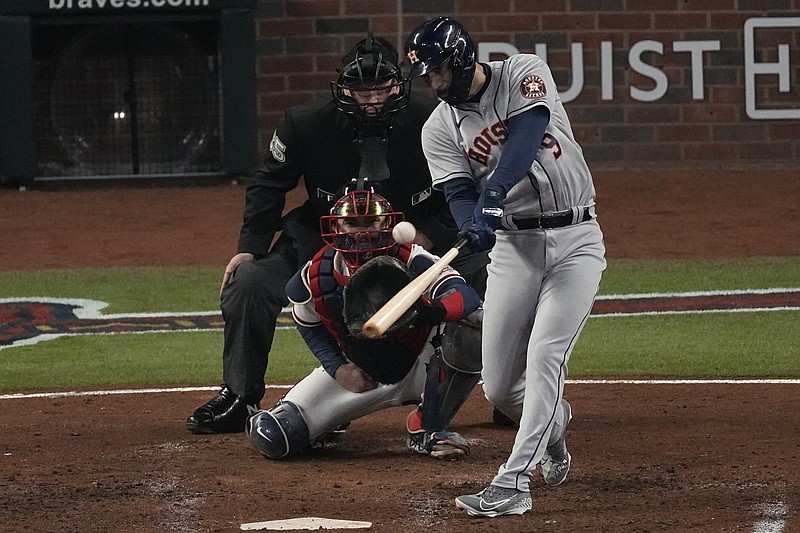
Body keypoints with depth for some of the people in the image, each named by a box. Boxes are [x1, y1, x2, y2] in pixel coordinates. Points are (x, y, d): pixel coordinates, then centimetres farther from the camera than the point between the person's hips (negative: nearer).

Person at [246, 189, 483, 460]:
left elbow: (466, 296, -40)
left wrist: (434, 312, -62)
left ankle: (427, 430, -10)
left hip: (417, 365, -1)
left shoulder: (410, 261, -25)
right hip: (360, 375, 1)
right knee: (270, 437, -16)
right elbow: (310, 326, 6)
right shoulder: (313, 278, -16)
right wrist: (337, 368, -9)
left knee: (469, 335, -34)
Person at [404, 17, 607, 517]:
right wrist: (473, 224, -32)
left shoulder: (524, 73, -6)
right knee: (499, 388, 2)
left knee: (544, 358, -17)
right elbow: (457, 194, -8)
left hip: (577, 237, -4)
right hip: (514, 245, 4)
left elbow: (527, 133, -23)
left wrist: (492, 194, -37)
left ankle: (513, 483, -18)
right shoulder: (440, 129, 2)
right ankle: (554, 422, 35)